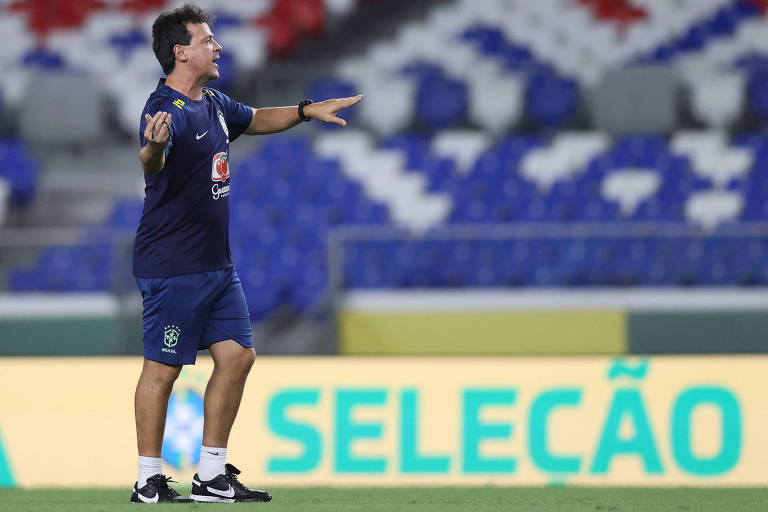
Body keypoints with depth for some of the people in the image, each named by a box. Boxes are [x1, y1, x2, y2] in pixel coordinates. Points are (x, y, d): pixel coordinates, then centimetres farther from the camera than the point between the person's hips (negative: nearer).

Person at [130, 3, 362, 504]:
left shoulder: (214, 104, 11)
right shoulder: (167, 109, -19)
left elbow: (255, 120, 33)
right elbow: (151, 162, -40)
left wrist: (306, 110, 24)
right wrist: (154, 148, -62)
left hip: (217, 264, 9)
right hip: (172, 267, -9)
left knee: (237, 355, 7)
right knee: (163, 367, -4)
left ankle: (212, 475, 15)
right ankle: (149, 481, 4)